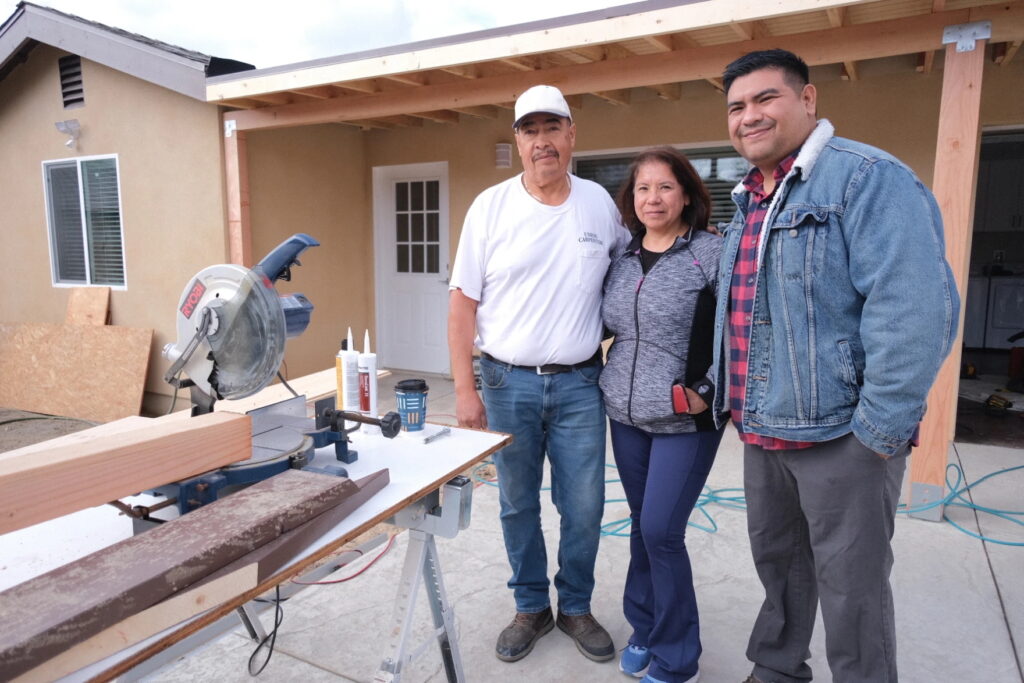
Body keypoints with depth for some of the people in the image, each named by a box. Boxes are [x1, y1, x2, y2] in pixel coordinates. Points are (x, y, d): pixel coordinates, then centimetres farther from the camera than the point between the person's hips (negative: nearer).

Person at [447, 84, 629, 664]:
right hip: (508, 382, -1)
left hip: (579, 383, 1)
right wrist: (465, 389, -7)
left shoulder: (601, 204, 2)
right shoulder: (490, 207, -4)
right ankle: (532, 607, 33)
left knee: (584, 507, 8)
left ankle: (576, 606, 32)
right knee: (518, 505, 12)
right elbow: (463, 302, -3)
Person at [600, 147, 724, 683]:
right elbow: (606, 325, 19)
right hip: (624, 415, 5)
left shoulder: (711, 252, -9)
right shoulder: (620, 258, 7)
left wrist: (705, 391, -15)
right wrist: (606, 381, 8)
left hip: (685, 420, -5)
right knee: (642, 526, 15)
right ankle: (644, 629, 34)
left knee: (660, 531, -4)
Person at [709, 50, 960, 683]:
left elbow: (914, 309, -22)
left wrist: (879, 431, -21)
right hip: (762, 433, 8)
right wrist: (736, 403, 18)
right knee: (777, 562, 22)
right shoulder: (748, 202, 13)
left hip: (841, 434, -8)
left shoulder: (868, 177, -13)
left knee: (851, 589, 7)